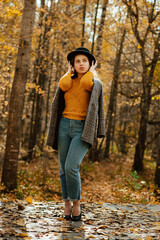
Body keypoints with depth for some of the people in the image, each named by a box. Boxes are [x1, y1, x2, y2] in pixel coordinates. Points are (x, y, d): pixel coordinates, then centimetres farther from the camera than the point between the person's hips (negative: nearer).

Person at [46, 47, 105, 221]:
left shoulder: (96, 84, 9)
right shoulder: (67, 81, 16)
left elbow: (85, 84, -15)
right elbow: (63, 86, -10)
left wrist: (90, 69, 5)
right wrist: (70, 71, 9)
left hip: (83, 130, -4)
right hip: (65, 126, 4)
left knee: (71, 167, -20)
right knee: (64, 169, 3)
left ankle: (76, 202, -1)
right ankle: (67, 204, 16)